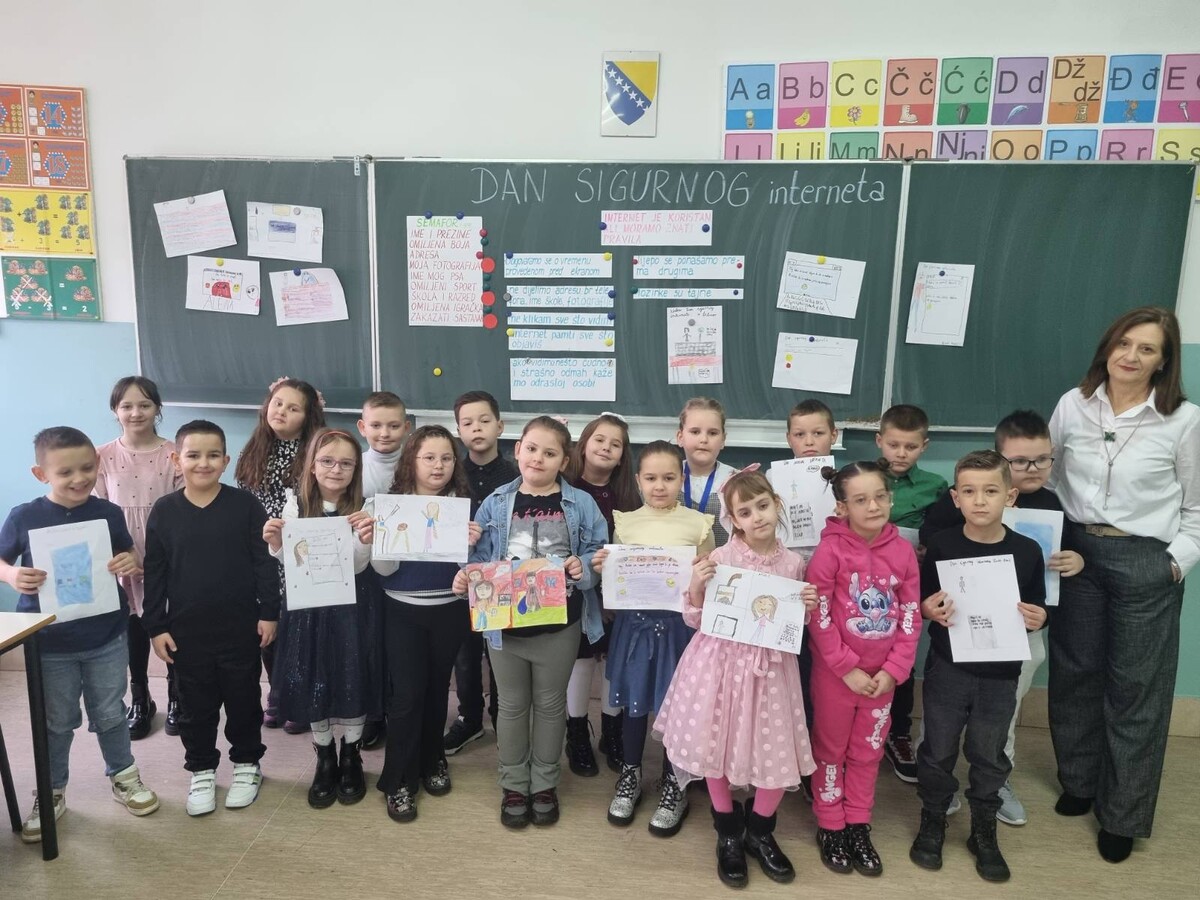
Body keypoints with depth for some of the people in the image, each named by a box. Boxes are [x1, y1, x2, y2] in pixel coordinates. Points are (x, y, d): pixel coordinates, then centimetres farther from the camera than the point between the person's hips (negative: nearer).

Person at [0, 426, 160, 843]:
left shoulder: (109, 513, -7)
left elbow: (130, 556, 6)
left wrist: (131, 564, -17)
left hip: (107, 638, 1)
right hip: (50, 643, 0)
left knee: (110, 715, 15)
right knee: (56, 722, 16)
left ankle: (123, 776, 36)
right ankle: (51, 793, 35)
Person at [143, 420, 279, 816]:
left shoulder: (245, 505, -7)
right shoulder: (164, 511, -2)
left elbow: (265, 562, -4)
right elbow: (154, 573, 3)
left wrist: (269, 612, -6)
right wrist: (156, 626, 1)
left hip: (241, 625, -1)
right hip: (187, 629, 2)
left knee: (243, 699, 12)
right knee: (195, 705, 13)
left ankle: (246, 764, 31)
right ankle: (201, 771, 31)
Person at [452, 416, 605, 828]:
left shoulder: (581, 504, -5)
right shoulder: (496, 504, -1)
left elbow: (599, 555, -3)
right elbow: (480, 558, 1)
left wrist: (584, 567, -23)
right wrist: (465, 579, -17)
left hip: (559, 625, -1)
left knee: (550, 705, 16)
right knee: (512, 705, 16)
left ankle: (544, 784, 36)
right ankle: (514, 785, 35)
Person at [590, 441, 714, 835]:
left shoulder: (698, 524, -4)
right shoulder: (624, 523, 1)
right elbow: (615, 579, 9)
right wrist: (601, 568, -12)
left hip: (680, 623, -2)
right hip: (635, 621, 2)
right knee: (634, 702, 13)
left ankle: (673, 786, 28)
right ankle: (630, 776, 35)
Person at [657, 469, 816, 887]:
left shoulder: (793, 563, -3)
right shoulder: (719, 558, -12)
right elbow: (695, 620, -6)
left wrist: (807, 609, -11)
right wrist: (696, 589, -23)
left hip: (769, 668, 2)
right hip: (721, 663, -2)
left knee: (777, 755, 7)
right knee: (715, 747, 10)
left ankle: (759, 831, 36)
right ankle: (729, 833, 36)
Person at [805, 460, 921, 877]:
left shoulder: (903, 551, -4)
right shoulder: (830, 549, -16)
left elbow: (911, 616, 0)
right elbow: (818, 616, -15)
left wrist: (893, 670, -6)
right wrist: (848, 669, -14)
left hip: (882, 673, 4)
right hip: (835, 671, -3)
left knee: (868, 751, 17)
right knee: (831, 749, 13)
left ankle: (858, 826, 33)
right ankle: (830, 827, 29)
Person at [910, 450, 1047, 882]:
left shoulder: (1027, 551, -6)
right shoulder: (941, 545, -9)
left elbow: (1037, 607, 6)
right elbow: (921, 600, 0)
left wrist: (1039, 619, -15)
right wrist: (928, 609, -21)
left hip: (1000, 675, 1)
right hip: (947, 670, -1)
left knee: (989, 757, 16)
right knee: (938, 751, 12)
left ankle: (984, 833, 36)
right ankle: (932, 822, 34)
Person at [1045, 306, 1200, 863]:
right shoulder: (1074, 405, 0)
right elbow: (1047, 474, 8)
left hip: (1146, 563, -3)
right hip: (1076, 550, 3)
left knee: (1135, 688, 7)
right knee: (1074, 672, 14)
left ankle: (1123, 816, 23)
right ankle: (1079, 781, 36)